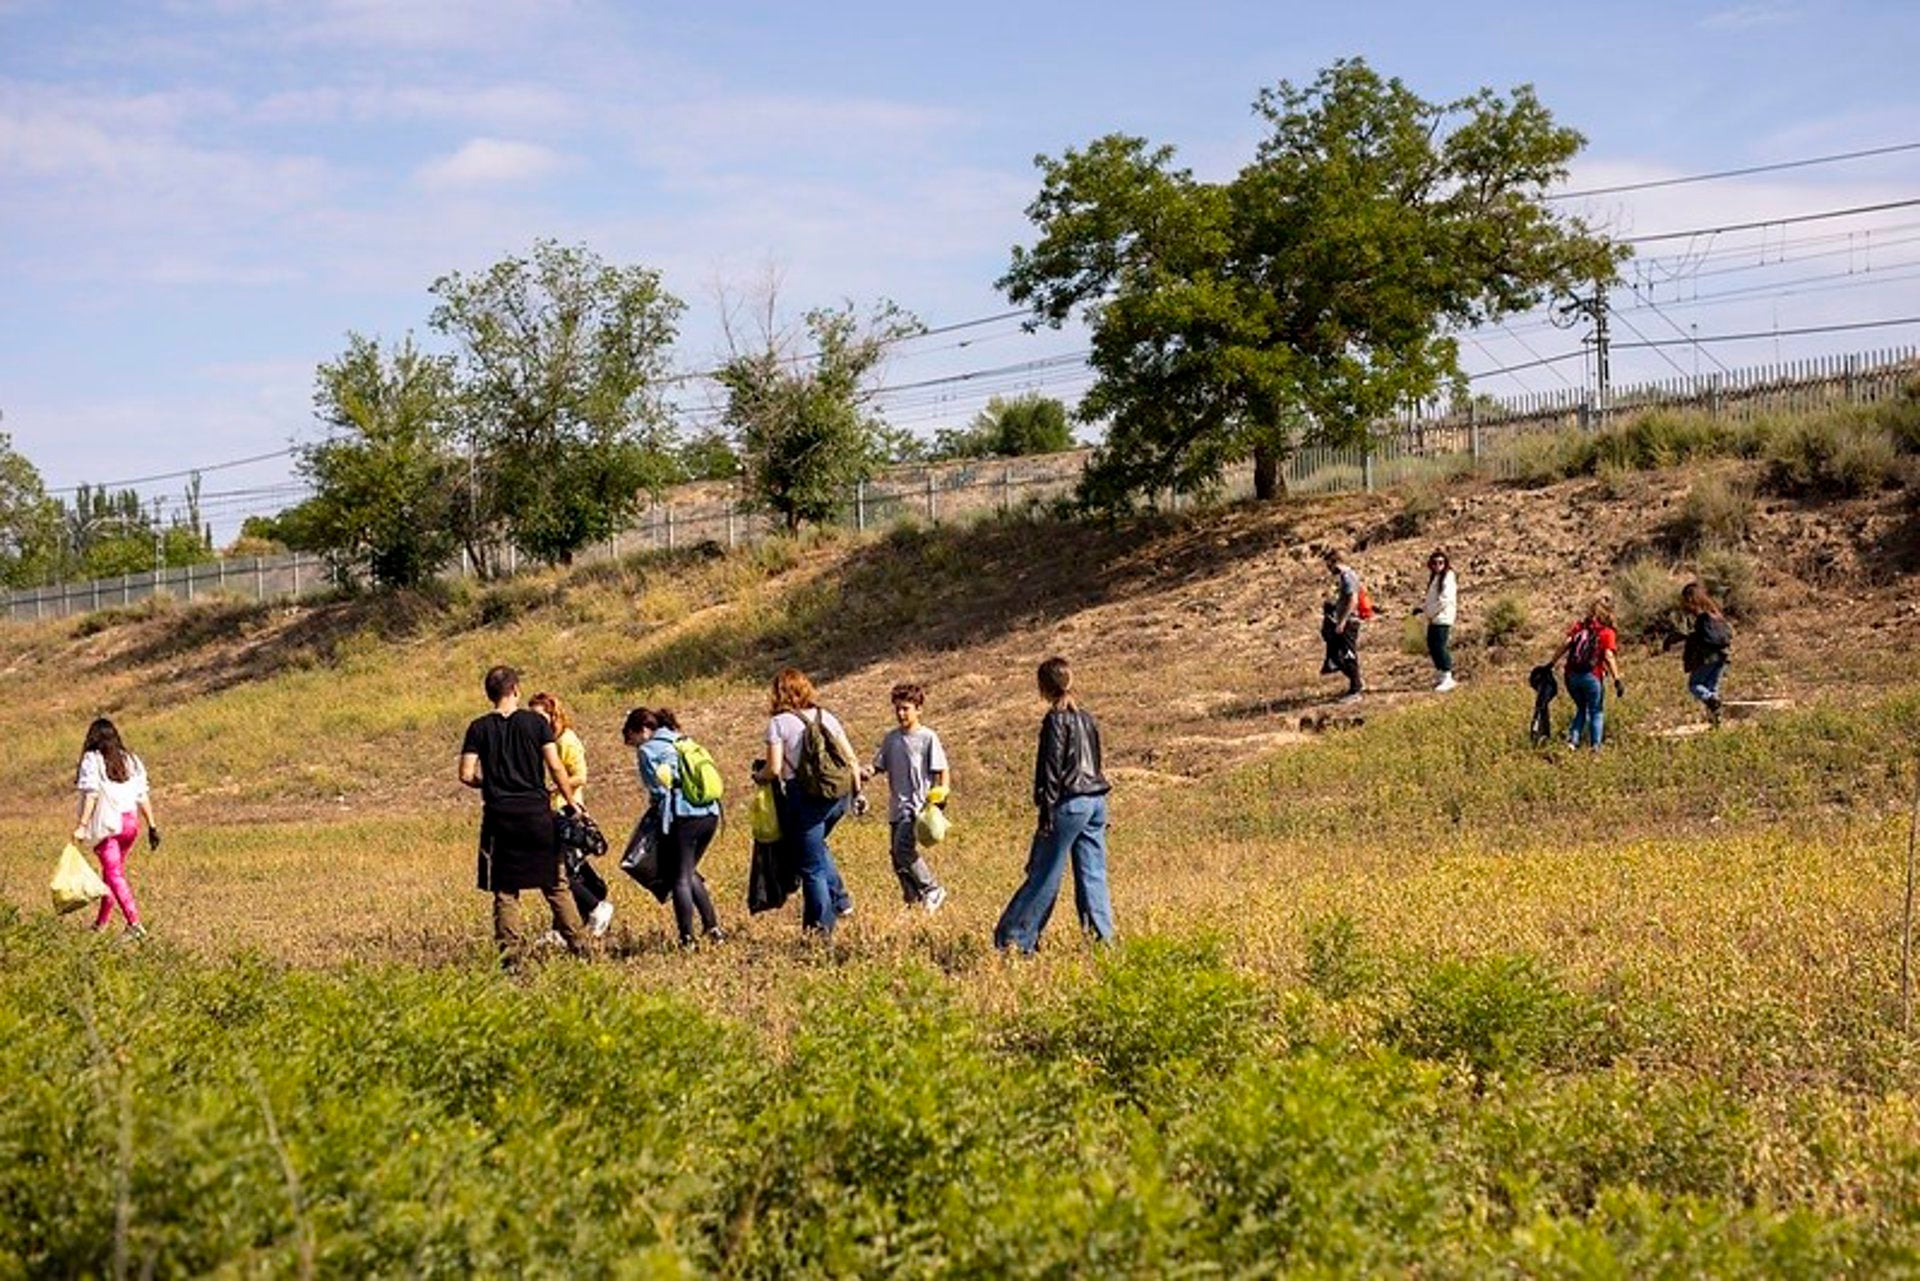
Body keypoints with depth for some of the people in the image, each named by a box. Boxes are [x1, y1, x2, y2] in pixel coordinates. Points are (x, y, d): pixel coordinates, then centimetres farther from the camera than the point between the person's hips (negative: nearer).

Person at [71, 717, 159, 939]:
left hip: (106, 823, -5)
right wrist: (152, 826, 8)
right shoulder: (131, 760, 11)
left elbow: (91, 794, -14)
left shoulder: (91, 760, -3)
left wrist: (82, 825, -17)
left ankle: (135, 923, -17)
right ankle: (102, 921, 30)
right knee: (114, 869, 20)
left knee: (114, 874, -6)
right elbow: (143, 796, 7)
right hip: (130, 821, 5)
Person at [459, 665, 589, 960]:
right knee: (556, 883, 9)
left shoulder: (479, 728, 1)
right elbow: (555, 767, -5)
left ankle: (509, 951, 3)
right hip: (537, 813, 0)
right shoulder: (536, 722, -2)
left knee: (505, 890, 6)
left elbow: (466, 775, -4)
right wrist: (571, 801, 6)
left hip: (500, 816, 0)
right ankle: (578, 944, 10)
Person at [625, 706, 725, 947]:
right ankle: (712, 927, 17)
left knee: (681, 878, 2)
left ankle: (687, 938, -1)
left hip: (684, 817, -7)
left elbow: (658, 790, -7)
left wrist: (655, 817, 12)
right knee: (690, 872, 22)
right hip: (710, 813, 7)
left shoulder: (648, 750, 0)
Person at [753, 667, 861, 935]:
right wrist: (857, 792, 18)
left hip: (803, 797, -5)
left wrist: (758, 776, 10)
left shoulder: (779, 723, -4)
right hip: (837, 795, 5)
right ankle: (839, 899, 20)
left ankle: (821, 924, 8)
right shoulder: (826, 717, 11)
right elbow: (851, 759, 9)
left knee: (811, 864, 5)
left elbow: (774, 769, -10)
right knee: (817, 846, 29)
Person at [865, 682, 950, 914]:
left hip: (918, 803, -7)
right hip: (897, 805, 7)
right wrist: (867, 773, -8)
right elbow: (879, 766, 13)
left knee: (904, 848, -20)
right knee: (897, 856, 7)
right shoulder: (891, 738, 12)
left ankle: (932, 890, -6)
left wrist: (942, 790, -19)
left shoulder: (928, 737, -4)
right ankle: (912, 900, 19)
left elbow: (941, 769, -3)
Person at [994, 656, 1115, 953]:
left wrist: (1046, 814, -13)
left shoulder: (1056, 719, -9)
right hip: (1097, 801, 7)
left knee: (1044, 875, -3)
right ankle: (1103, 937, 3)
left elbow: (1052, 769, -13)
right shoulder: (1087, 718, 13)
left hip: (1070, 803, -7)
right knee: (1093, 875, 7)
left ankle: (1012, 939, 2)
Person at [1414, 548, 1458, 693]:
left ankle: (1447, 677, -10)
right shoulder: (1434, 577, 18)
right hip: (1433, 619, 10)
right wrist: (1422, 607, 9)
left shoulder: (1448, 578, -11)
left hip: (1442, 618, -10)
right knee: (1432, 645, 13)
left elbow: (1446, 599, -19)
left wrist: (1431, 611, -14)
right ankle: (1441, 674, 25)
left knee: (1440, 646, -13)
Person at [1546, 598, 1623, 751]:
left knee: (1581, 709, 23)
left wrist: (1551, 664, 2)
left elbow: (1565, 645, 0)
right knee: (1596, 712, 12)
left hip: (1572, 675, 4)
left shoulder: (1579, 626, 7)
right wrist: (1617, 680, -12)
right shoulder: (1607, 633, -4)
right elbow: (1609, 657, -12)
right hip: (1592, 676, -4)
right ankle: (1595, 746, 5)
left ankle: (1572, 740, 10)